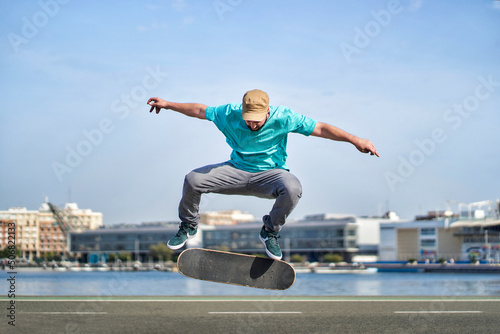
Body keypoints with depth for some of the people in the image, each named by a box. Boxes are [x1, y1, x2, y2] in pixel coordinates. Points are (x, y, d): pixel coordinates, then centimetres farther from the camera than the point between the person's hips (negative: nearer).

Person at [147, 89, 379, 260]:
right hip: (237, 170, 2)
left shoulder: (282, 118, -17)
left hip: (270, 174, -2)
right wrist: (168, 105, 9)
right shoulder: (230, 114, -10)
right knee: (193, 180, -19)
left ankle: (270, 232, -8)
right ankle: (188, 227, 11)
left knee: (292, 189, -37)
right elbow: (199, 110, 5)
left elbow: (319, 129, -16)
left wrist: (354, 140, -23)